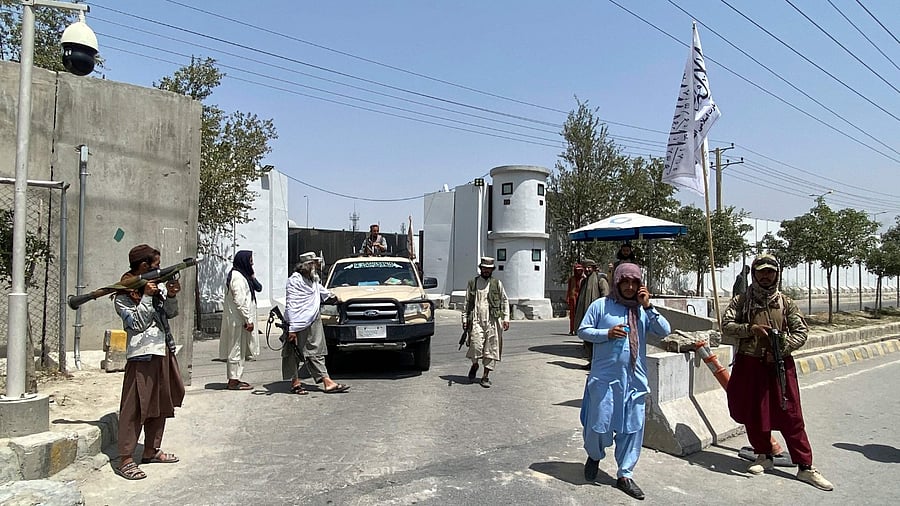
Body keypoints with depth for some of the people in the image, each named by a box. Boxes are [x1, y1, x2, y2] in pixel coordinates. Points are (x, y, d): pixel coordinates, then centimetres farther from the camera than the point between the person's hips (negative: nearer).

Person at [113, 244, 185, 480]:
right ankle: (126, 459, -2)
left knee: (161, 403, 13)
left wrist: (170, 296, -6)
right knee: (135, 407, -7)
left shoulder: (156, 285, 12)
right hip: (142, 354, -8)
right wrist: (146, 296, -18)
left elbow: (170, 313, 12)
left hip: (164, 351, 8)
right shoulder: (123, 295, -7)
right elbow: (136, 323, -16)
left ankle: (151, 451, 25)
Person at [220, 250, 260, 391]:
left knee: (238, 350, 15)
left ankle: (234, 379, 22)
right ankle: (233, 381, 2)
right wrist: (248, 320, -19)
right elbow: (240, 301, -21)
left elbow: (258, 288, 17)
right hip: (238, 321, -10)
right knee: (236, 350, -4)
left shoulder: (242, 275, 15)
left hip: (238, 320, 10)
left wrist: (252, 276, 5)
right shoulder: (237, 277, -17)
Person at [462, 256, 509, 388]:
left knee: (491, 349, 1)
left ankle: (486, 376, 12)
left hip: (493, 321, 1)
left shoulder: (497, 283, 8)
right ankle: (474, 366, 18)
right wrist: (465, 318, 7)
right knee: (476, 345, -13)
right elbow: (467, 302, 13)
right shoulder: (472, 282, 10)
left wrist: (506, 318, 2)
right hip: (476, 320, -1)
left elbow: (505, 301, 10)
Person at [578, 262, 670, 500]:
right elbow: (582, 331, -1)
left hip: (635, 379, 3)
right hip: (605, 377, -3)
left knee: (632, 427, 7)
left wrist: (648, 307, -9)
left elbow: (665, 331, -1)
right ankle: (594, 455, 34)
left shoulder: (643, 309, 7)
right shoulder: (601, 305, -1)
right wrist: (607, 333, -15)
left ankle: (625, 474, 21)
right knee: (599, 423, 3)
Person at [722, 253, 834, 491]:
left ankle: (805, 466, 8)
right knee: (754, 414, 9)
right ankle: (764, 456, 27)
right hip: (749, 365, 0)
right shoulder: (741, 302, 2)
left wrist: (781, 350, -11)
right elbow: (726, 326, -4)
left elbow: (801, 331, 2)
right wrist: (750, 328, -19)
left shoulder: (786, 303, 4)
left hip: (780, 364, 0)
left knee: (791, 416, 0)